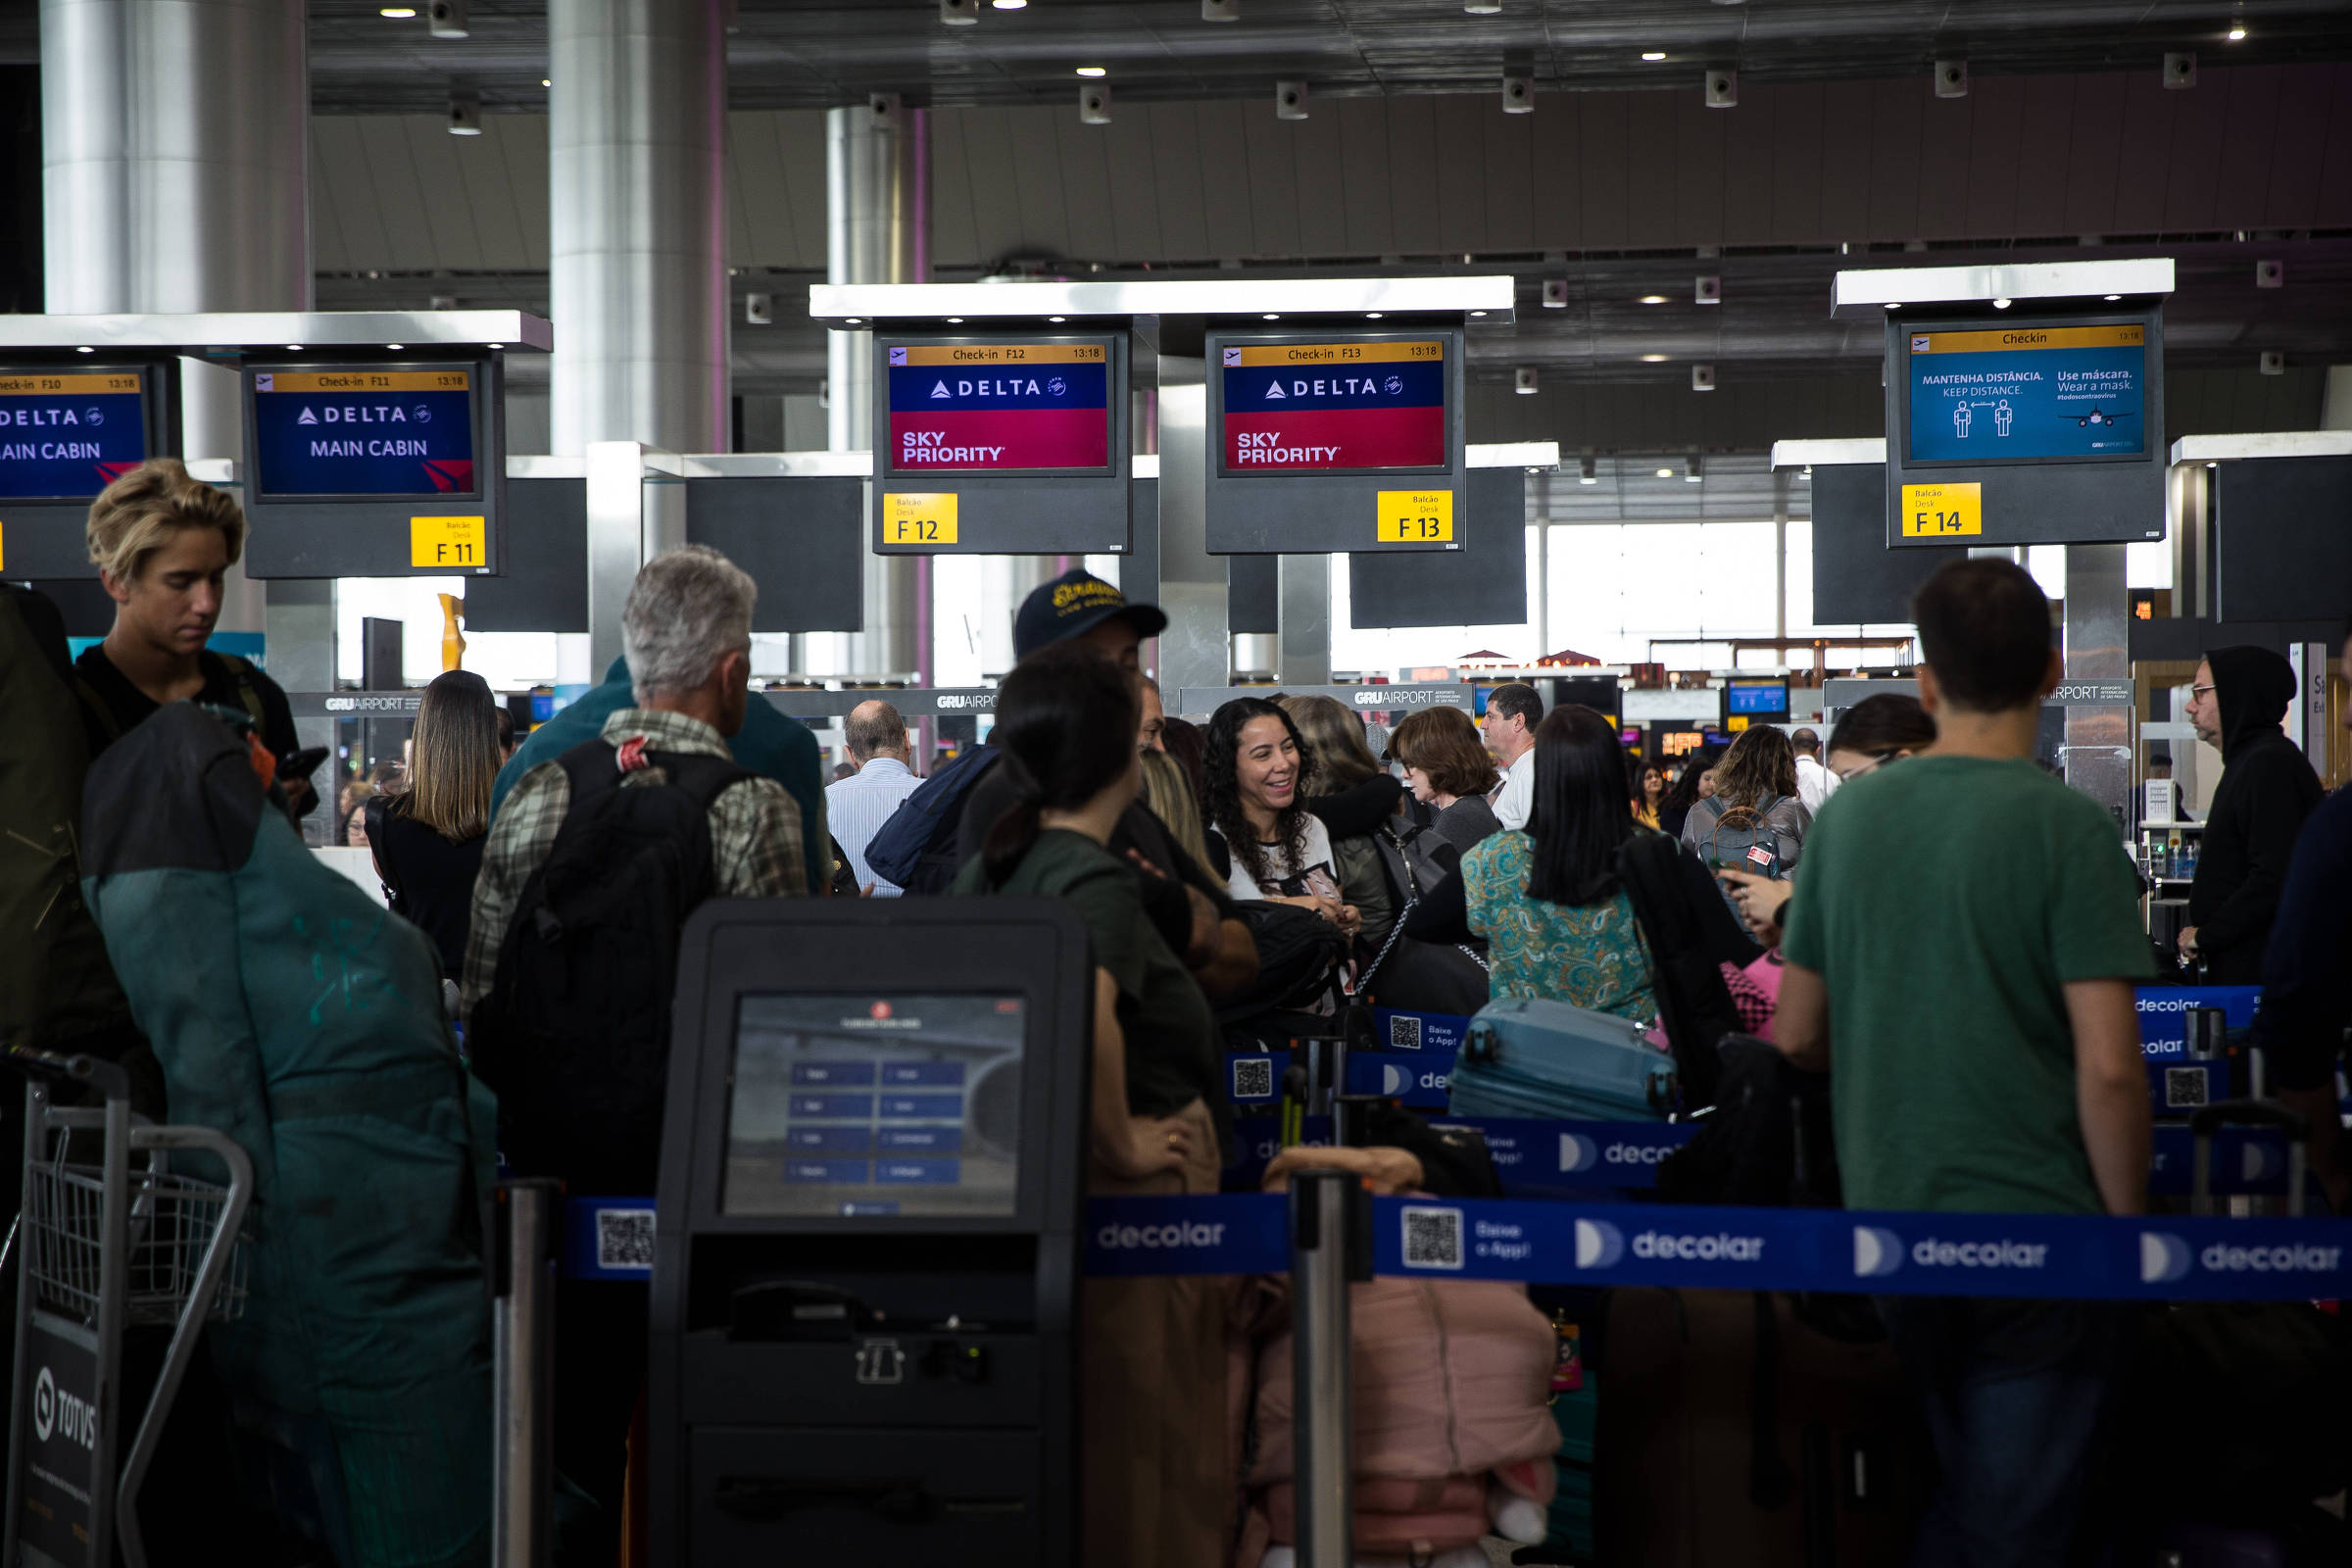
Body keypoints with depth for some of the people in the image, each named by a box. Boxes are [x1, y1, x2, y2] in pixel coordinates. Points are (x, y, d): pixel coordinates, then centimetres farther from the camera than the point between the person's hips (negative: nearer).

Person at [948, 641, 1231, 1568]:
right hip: (1135, 1207, -9)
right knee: (1147, 1475, 0)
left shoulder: (988, 869, 9)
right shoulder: (1095, 877, -17)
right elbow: (1083, 1011, -36)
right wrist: (1119, 1142, -22)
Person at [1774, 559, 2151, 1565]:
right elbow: (2108, 1066, -18)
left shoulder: (1849, 814, 3)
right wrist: (2130, 1227, -5)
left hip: (1889, 1221, 5)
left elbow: (1796, 1037, 9)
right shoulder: (2065, 828, -13)